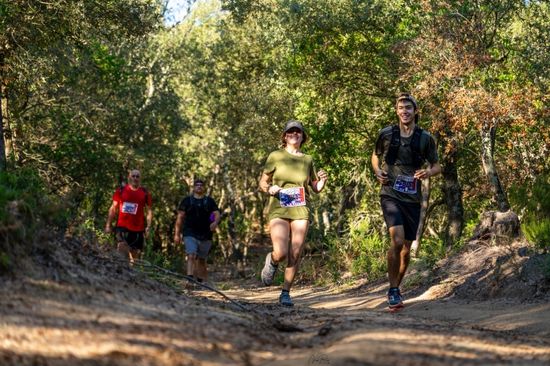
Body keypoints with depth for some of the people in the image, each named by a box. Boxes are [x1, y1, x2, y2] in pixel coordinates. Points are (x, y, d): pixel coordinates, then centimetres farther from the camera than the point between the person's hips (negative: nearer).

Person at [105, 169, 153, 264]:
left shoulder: (145, 193, 6)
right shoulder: (121, 191, 5)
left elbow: (149, 211, 7)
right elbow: (113, 209, 10)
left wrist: (148, 227, -4)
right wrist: (108, 225, 4)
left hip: (138, 229, 2)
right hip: (122, 226, -2)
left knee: (135, 254, 7)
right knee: (121, 246, -24)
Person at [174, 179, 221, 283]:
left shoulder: (209, 201, 9)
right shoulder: (187, 201, 7)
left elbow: (217, 214, -2)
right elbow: (180, 217, 7)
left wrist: (215, 222, -26)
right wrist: (177, 234, 1)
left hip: (205, 236, 2)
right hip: (190, 235, -2)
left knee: (202, 260, 11)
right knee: (191, 256, -20)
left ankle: (202, 281, 23)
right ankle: (190, 278, -31)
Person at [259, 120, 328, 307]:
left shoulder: (307, 160, 12)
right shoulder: (275, 156, 5)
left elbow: (316, 188, 19)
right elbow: (262, 182, 11)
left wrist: (322, 181, -3)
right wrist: (269, 189, -11)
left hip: (300, 210, 2)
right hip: (278, 209, -2)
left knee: (295, 255, -3)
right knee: (281, 253, -16)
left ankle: (285, 293, 9)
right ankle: (271, 261, 21)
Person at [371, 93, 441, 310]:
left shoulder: (425, 139, 1)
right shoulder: (386, 134, 0)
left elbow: (437, 166, 10)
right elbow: (375, 156, 17)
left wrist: (428, 172, -13)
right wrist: (378, 172, -3)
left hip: (413, 199, 3)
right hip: (391, 195, -3)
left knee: (406, 248, 9)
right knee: (397, 240, -22)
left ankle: (396, 287, 30)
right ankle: (393, 291, -12)